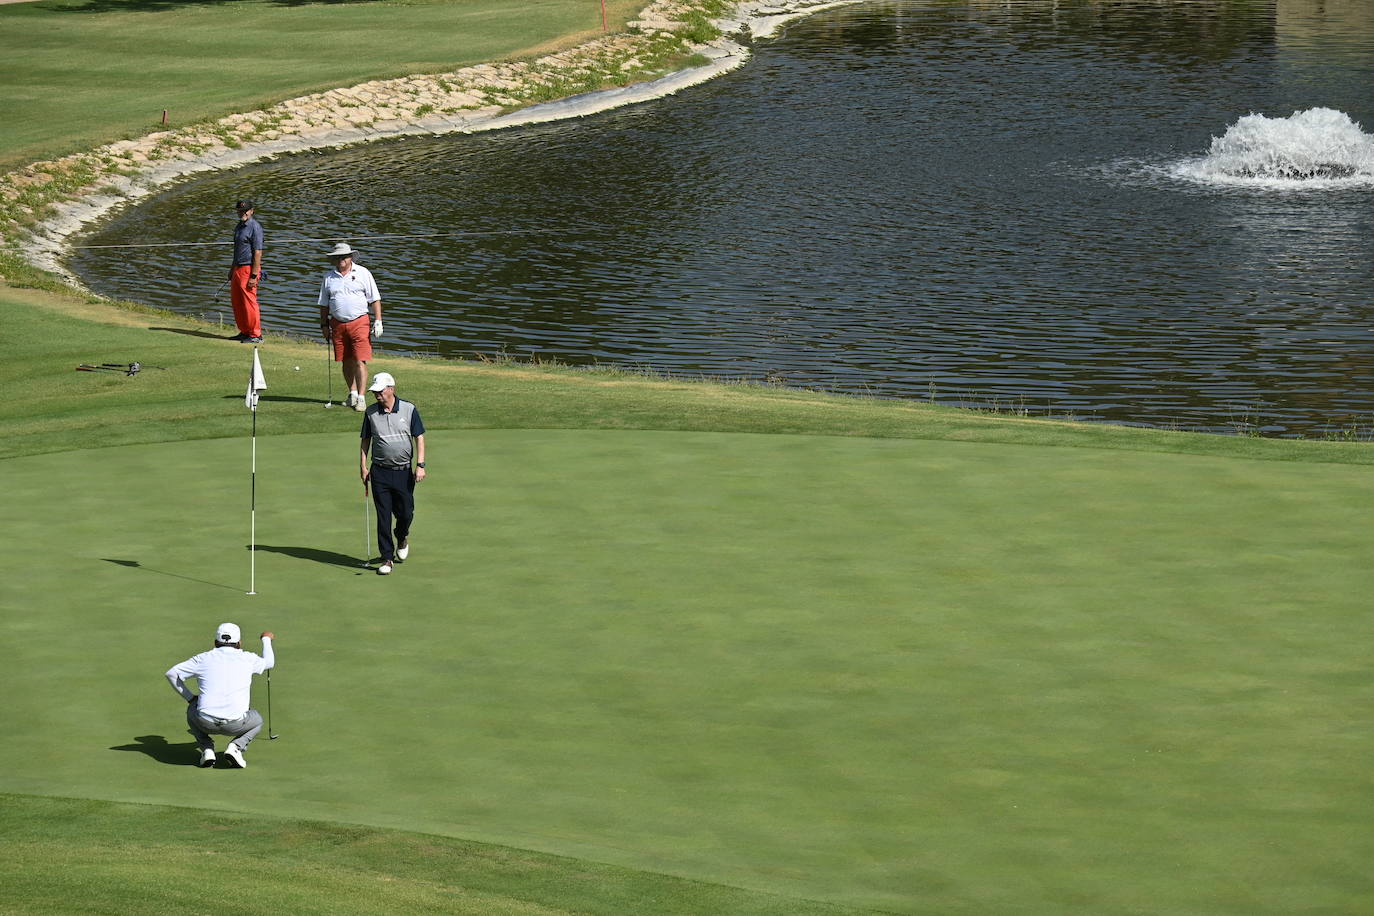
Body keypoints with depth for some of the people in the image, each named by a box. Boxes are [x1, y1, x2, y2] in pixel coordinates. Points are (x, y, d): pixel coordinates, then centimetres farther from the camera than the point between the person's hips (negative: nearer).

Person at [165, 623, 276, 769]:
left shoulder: (203, 658, 10)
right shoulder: (247, 659, 9)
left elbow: (171, 673, 12)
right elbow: (269, 663, 32)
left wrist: (189, 697, 22)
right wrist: (266, 640, 52)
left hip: (206, 723, 1)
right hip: (235, 724, -1)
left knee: (192, 709, 35)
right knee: (257, 720, 32)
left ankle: (207, 748, 13)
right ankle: (236, 747, 4)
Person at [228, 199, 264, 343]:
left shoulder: (255, 227, -13)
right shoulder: (239, 226, 15)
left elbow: (258, 253, -17)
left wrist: (254, 276, -21)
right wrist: (232, 269, 25)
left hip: (249, 268, -9)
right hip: (238, 269, 9)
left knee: (249, 302, -7)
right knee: (236, 302, 13)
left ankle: (256, 335, -1)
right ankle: (244, 332, 23)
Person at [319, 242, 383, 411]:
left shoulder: (363, 273, 2)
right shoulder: (329, 277, 10)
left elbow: (375, 299, 2)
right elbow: (324, 304, 16)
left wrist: (378, 321, -5)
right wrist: (324, 325, 11)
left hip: (359, 322, -3)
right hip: (337, 324, 3)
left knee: (360, 361, -10)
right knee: (346, 361, 8)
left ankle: (361, 397, -9)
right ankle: (352, 393, 22)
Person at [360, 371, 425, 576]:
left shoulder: (409, 410, -2)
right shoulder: (371, 413, 2)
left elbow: (419, 438, 0)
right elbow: (365, 440, 10)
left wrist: (420, 465, -8)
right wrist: (363, 466, 2)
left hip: (403, 472, -1)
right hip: (380, 472, 1)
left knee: (406, 513, 4)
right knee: (383, 517, -3)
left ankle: (402, 538, 37)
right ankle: (387, 558, 2)